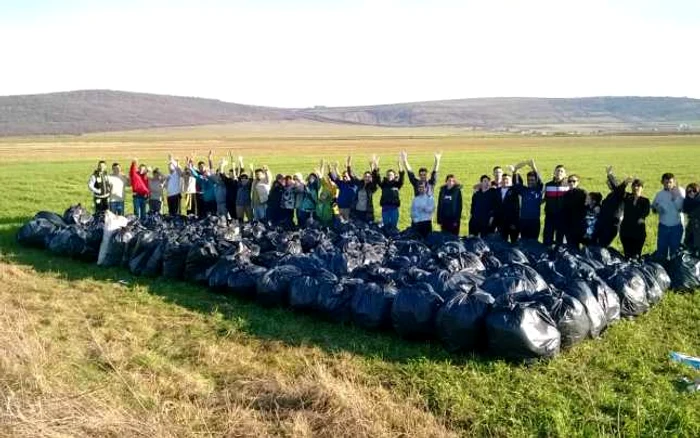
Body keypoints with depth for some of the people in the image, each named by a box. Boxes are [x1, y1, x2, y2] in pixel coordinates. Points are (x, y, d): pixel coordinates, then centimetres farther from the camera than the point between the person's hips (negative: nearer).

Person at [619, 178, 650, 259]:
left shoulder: (645, 201, 4)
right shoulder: (627, 197, 6)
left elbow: (647, 211, -14)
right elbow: (618, 191, -13)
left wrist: (642, 218, -35)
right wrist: (625, 183, -31)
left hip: (639, 232, -1)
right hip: (626, 231, 1)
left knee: (636, 256, 3)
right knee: (627, 255, 7)